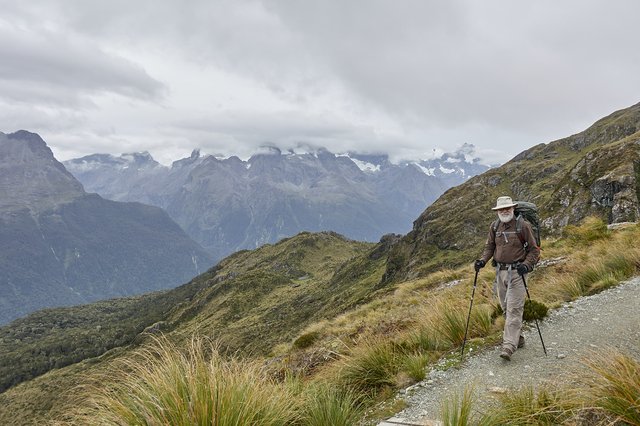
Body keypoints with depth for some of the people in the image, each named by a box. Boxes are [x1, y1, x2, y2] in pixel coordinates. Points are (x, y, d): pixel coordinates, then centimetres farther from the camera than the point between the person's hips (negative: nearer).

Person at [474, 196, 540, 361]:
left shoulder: (523, 225, -6)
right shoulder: (494, 227, 9)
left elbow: (534, 249, -3)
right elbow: (489, 247, 16)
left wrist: (526, 265, -18)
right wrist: (482, 260, -2)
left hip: (516, 272, -6)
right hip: (500, 272, 6)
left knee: (514, 309, -10)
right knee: (506, 308, 13)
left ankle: (509, 346, -12)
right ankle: (517, 338, 29)